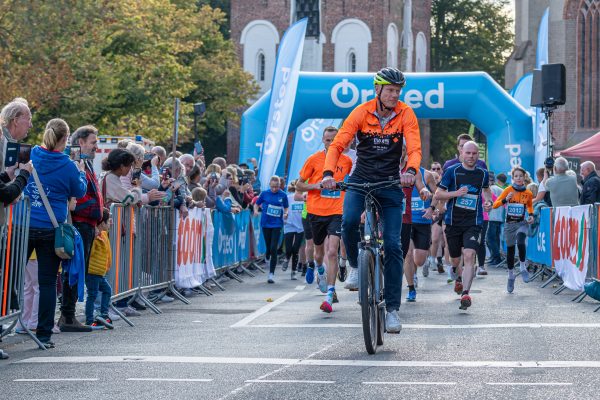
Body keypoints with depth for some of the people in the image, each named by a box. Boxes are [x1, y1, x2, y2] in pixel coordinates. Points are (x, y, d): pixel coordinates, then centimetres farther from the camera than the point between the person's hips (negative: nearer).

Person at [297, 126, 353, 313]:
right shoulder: (314, 159, -1)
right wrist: (315, 185, -13)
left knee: (332, 252, -15)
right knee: (319, 252, 16)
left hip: (336, 212, -1)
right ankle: (320, 270, 53)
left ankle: (329, 297, -15)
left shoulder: (347, 161, 4)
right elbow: (299, 185, 3)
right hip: (316, 212, 1)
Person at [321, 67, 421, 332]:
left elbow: (414, 148, -15)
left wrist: (410, 171, -38)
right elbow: (337, 145, -11)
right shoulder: (361, 113, -7)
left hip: (390, 184, 0)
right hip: (360, 180, 0)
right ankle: (355, 265, 1)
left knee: (392, 245, -7)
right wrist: (328, 174, -29)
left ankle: (392, 308, 0)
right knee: (349, 221, -30)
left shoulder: (405, 114, -6)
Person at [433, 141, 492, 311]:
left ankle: (465, 294, -26)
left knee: (469, 256, -20)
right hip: (453, 221, 0)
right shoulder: (452, 171, -2)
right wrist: (456, 193, -18)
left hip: (474, 222, 0)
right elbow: (437, 195, -2)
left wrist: (488, 201, 7)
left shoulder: (483, 174, 6)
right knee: (455, 260, 13)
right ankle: (458, 277, 48)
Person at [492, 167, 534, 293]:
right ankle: (511, 275, 25)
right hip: (509, 224, 1)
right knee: (510, 249, 7)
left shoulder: (528, 193, 0)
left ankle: (523, 267, -6)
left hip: (522, 223, -1)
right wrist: (505, 200, -23)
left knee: (521, 243, -28)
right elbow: (495, 204, -6)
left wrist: (531, 215, 2)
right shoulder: (508, 190, -4)